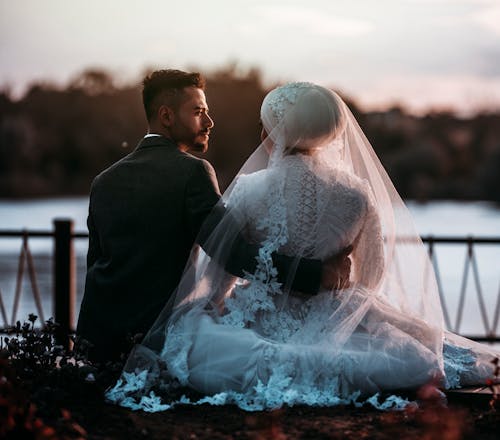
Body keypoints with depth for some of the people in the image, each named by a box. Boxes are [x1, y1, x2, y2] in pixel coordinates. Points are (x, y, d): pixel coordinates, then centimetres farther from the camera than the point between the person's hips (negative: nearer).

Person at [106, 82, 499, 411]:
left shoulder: (248, 190, -9)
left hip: (261, 315, -2)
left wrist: (214, 306, 18)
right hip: (332, 318, 3)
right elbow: (373, 275, 7)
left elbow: (219, 275, -1)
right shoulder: (358, 193, -4)